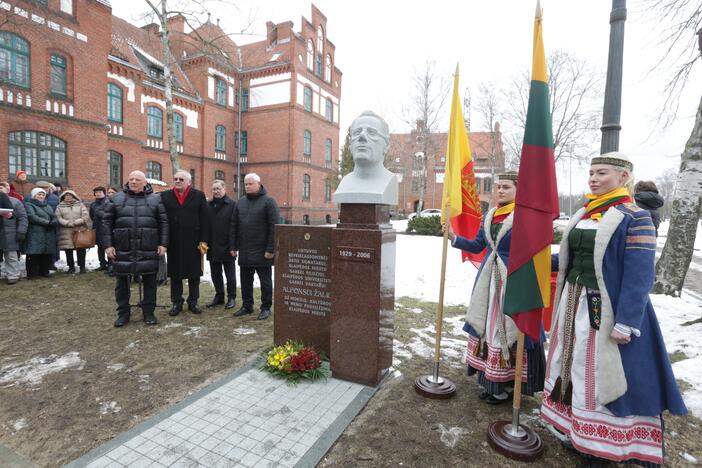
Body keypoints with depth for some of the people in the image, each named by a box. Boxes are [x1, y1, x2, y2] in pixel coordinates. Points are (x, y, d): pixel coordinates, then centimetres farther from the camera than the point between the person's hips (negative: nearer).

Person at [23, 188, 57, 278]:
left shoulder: (48, 206, 24)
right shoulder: (29, 205, 4)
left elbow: (55, 218, 13)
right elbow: (32, 217, -11)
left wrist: (53, 223, -9)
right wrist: (47, 223, -15)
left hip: (49, 236, 5)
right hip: (35, 235, -5)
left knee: (47, 255, 3)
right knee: (34, 254, -6)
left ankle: (44, 271, 11)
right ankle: (32, 273, 1)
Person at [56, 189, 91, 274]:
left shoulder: (80, 205, 10)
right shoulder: (60, 207, 11)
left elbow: (86, 216, -1)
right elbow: (59, 218, -2)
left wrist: (75, 222, -11)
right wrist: (69, 224, -14)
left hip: (80, 231, -1)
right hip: (66, 233, 1)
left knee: (81, 250, -1)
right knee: (68, 250, 4)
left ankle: (82, 266, 8)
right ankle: (71, 267, 16)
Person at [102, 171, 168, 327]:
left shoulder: (155, 199, 4)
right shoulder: (116, 199, 6)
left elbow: (163, 222, 3)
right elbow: (106, 222, 5)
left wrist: (163, 244, -3)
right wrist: (108, 245, -2)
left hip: (148, 249, -1)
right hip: (122, 249, 1)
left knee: (149, 281, 6)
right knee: (122, 281, 9)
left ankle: (148, 312, 19)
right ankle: (123, 313, 23)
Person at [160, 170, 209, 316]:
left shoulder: (199, 196, 1)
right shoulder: (165, 196, 5)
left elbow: (204, 220, -2)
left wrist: (203, 240, -8)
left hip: (193, 241, -1)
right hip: (173, 242, 1)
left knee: (194, 273, 8)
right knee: (175, 273, 9)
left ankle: (193, 301, 21)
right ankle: (176, 302, 21)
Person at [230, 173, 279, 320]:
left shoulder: (268, 201, -6)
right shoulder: (240, 202, 12)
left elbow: (274, 227, -12)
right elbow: (234, 225, 14)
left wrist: (270, 249, -16)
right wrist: (234, 246, 8)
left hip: (262, 251, -5)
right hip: (244, 250, 6)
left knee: (265, 281, 5)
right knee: (245, 280, 13)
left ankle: (266, 308, 16)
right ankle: (247, 305, 27)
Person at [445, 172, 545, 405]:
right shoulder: (489, 215, 11)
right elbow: (477, 246, 15)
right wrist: (453, 237, 4)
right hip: (488, 280, 7)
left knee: (508, 328, 1)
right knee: (487, 325, 14)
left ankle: (506, 385, 18)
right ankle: (491, 380, 31)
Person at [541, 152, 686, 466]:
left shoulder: (635, 218, -12)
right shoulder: (583, 215, 9)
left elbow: (639, 277, -16)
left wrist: (625, 323, -20)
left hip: (606, 309, -7)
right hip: (573, 303, 7)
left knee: (601, 375, 5)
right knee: (572, 366, 17)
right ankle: (577, 430, 36)